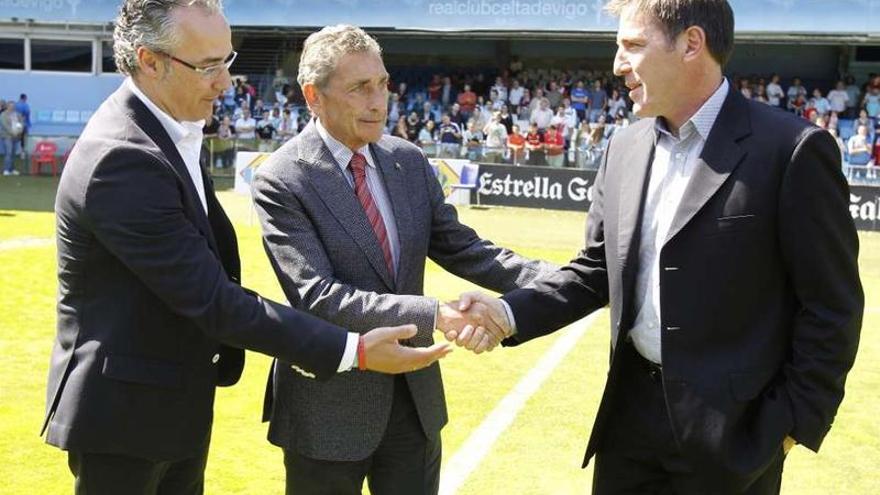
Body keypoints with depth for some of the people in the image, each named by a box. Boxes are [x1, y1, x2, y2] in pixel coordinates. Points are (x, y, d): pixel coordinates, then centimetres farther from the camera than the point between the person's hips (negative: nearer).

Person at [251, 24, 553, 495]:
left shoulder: (409, 160, 3)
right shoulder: (281, 181, -15)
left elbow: (459, 247, 4)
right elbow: (318, 296, -23)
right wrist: (434, 314, -31)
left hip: (415, 394, 5)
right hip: (332, 403, -5)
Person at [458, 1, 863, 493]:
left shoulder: (791, 149, -13)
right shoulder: (625, 147, 5)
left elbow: (832, 306, -10)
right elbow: (598, 269, 9)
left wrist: (792, 423, -10)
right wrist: (511, 313, -5)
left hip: (730, 425, -5)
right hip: (630, 408, 6)